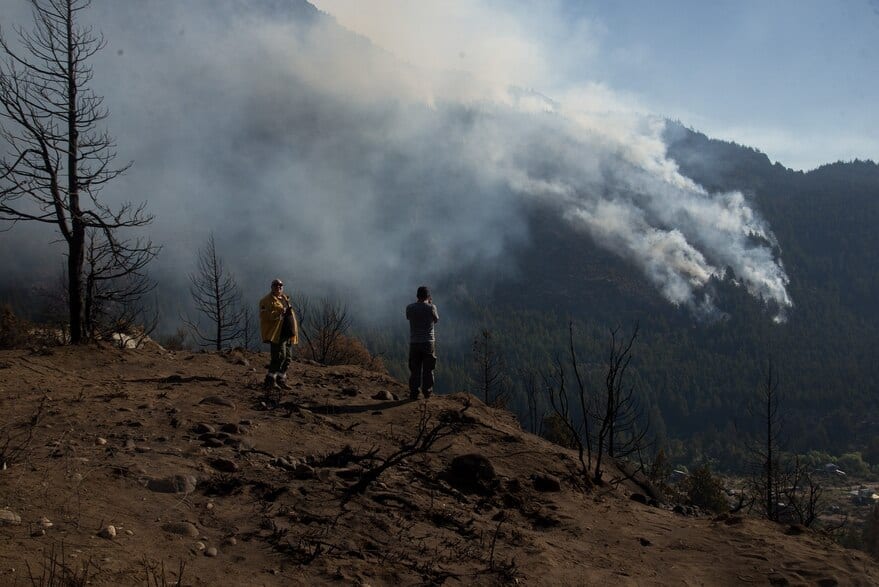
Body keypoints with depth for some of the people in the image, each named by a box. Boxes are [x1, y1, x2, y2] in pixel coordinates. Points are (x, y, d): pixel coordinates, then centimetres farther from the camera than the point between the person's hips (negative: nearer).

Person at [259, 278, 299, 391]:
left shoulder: (285, 299, 22)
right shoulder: (267, 301, -2)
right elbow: (264, 316, -15)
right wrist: (278, 313, -27)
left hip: (288, 334, 8)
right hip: (277, 334, -8)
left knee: (287, 358, 8)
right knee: (280, 356, -16)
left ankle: (281, 380, 17)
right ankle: (270, 381, -11)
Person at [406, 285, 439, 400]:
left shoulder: (410, 308, -2)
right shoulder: (431, 308, -8)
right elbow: (436, 320, 9)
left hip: (414, 343, 1)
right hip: (428, 342, -1)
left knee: (414, 370, 6)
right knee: (428, 369, 8)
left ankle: (413, 393, 3)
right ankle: (427, 392, 9)